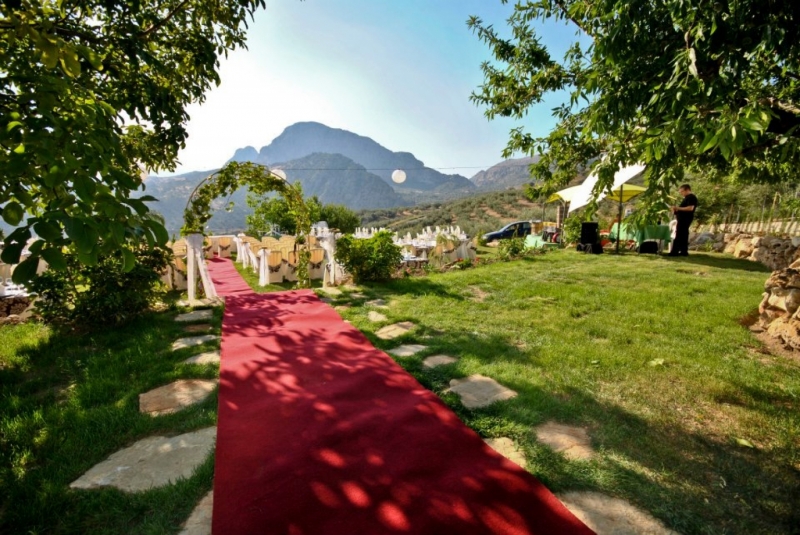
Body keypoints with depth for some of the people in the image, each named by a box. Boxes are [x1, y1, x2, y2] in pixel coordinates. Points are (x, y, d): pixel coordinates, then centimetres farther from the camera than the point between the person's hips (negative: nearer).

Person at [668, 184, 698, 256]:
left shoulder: (691, 197, -10)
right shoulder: (687, 198, 21)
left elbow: (690, 208, -23)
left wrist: (679, 208, -21)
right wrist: (677, 210, 10)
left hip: (684, 219, -11)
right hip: (683, 219, 11)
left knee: (679, 236, -11)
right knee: (683, 236, 11)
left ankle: (674, 252, -12)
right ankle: (684, 251, 15)